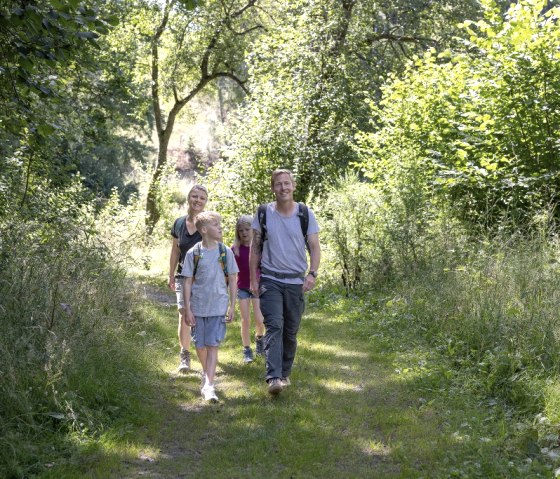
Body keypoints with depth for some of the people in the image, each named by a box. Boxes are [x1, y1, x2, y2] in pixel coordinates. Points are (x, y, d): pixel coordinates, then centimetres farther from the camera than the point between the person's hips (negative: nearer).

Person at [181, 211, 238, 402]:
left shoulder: (225, 252, 0)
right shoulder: (193, 253, -3)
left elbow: (232, 281, 5)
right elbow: (187, 282, 0)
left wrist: (232, 307, 2)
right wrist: (188, 310, -3)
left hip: (218, 307, -1)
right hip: (198, 307, 1)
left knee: (212, 345, -7)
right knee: (200, 345, 11)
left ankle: (209, 385, -9)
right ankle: (206, 373, 38)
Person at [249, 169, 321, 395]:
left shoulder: (305, 214, 1)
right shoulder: (263, 213, 1)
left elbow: (315, 247, 1)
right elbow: (255, 248, 7)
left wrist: (312, 273, -15)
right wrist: (253, 279, 2)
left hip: (296, 281, 1)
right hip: (270, 280, -1)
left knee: (291, 331, 8)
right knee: (274, 326, -16)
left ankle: (285, 373, 24)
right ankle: (273, 377, -23)